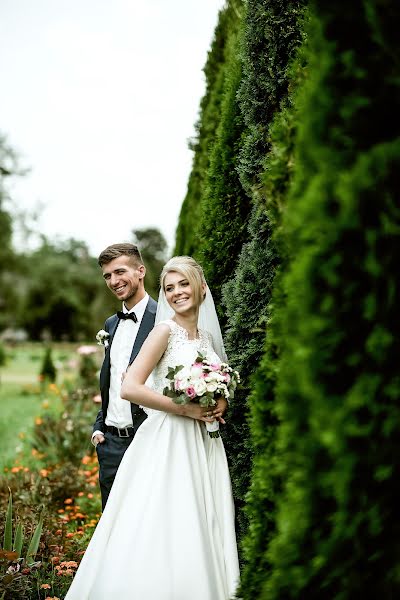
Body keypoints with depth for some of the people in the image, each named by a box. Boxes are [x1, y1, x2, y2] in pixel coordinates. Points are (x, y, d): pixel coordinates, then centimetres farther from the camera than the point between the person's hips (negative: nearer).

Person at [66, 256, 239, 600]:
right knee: (163, 534, -6)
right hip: (168, 442, -7)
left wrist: (217, 406, 2)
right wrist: (186, 409, -16)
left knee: (199, 532, 9)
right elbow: (130, 388, -17)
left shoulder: (207, 336, 12)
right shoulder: (165, 330, -8)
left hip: (203, 443, 7)